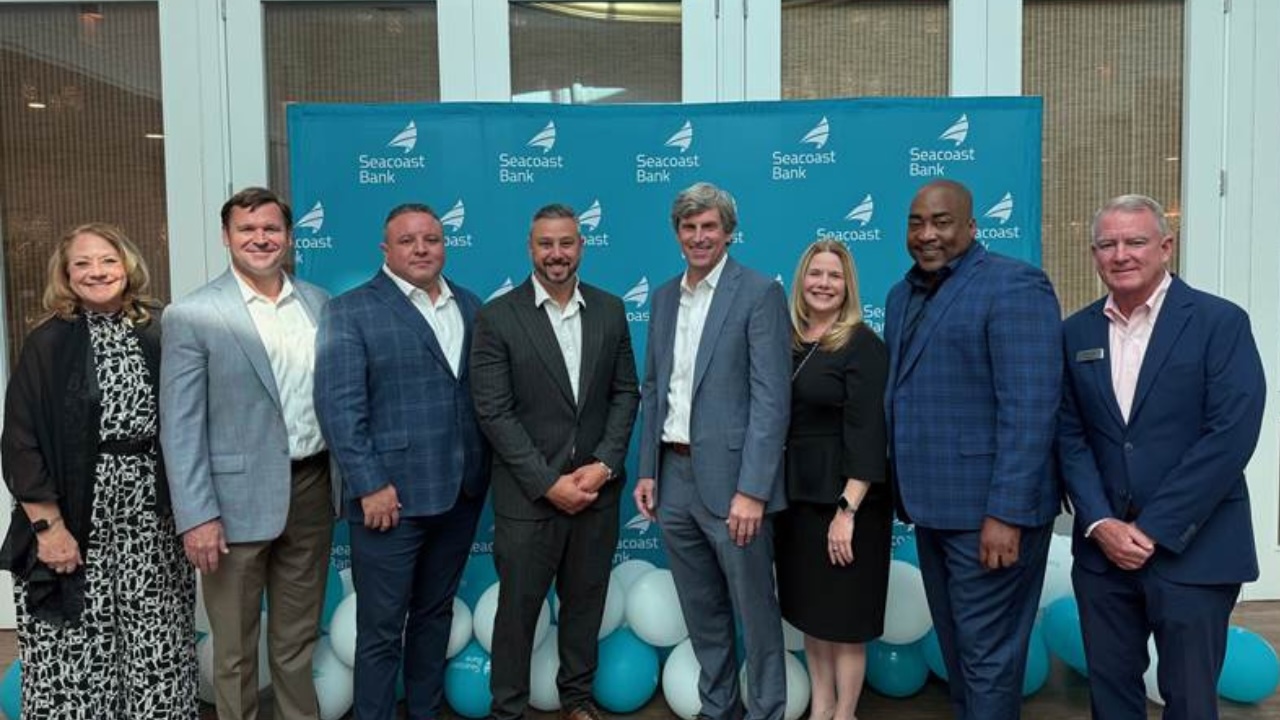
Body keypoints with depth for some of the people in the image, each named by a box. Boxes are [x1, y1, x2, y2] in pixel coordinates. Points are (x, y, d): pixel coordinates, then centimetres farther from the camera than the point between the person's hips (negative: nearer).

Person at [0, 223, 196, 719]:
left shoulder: (157, 334, 3)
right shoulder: (47, 343, -2)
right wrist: (48, 526, -11)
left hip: (151, 519, 2)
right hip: (75, 518, -2)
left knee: (157, 644, 6)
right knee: (75, 650, 4)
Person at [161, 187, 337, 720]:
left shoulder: (318, 303, 6)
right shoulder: (192, 316, -7)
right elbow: (180, 426, -10)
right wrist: (197, 516, -14)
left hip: (311, 489, 4)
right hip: (238, 498, -4)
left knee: (298, 637, 19)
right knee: (235, 648, 12)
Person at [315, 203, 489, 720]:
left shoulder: (470, 305, 10)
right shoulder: (350, 311, -5)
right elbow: (338, 405, -11)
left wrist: (481, 472, 5)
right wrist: (370, 486, -16)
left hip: (461, 492, 5)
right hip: (391, 496, -5)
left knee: (435, 613, 19)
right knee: (381, 629, 6)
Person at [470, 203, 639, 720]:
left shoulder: (610, 309, 5)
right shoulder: (497, 317, -7)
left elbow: (625, 392, 5)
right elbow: (493, 411, -10)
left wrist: (604, 464, -8)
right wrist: (549, 482, -14)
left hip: (597, 488, 3)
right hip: (527, 494, -3)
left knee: (586, 600, 16)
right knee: (518, 608, 9)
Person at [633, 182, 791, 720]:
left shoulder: (760, 294, -8)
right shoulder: (664, 297, 12)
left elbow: (771, 397, -14)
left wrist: (752, 490, -19)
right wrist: (647, 470, 9)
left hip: (730, 478, -6)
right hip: (673, 476, 6)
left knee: (754, 610, 6)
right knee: (701, 611, 18)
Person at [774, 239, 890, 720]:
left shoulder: (862, 345, -11)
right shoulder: (786, 341, 6)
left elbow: (867, 434, -17)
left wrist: (847, 510, -22)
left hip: (843, 497, -6)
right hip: (793, 494, 6)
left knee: (842, 615, 6)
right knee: (807, 609, 16)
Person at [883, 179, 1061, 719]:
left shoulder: (1013, 285, -12)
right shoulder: (903, 295, 13)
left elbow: (1029, 408, -19)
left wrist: (1006, 513, -22)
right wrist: (907, 491, 8)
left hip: (986, 510, -8)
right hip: (931, 504, 8)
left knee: (986, 652, 3)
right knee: (954, 643, 20)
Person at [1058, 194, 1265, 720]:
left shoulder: (1219, 322, -5)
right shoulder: (1076, 333, 7)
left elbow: (1231, 436, -13)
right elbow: (1070, 436, 4)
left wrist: (1153, 530, -15)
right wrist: (1101, 524, -9)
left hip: (1193, 549, -3)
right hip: (1102, 547, 4)